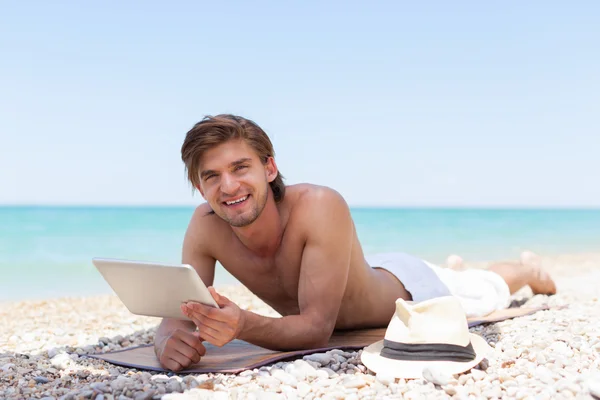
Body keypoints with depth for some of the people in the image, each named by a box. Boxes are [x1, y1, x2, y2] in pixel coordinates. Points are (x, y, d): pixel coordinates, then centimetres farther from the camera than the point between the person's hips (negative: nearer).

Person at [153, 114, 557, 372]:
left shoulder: (321, 206, -45)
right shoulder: (205, 226, -31)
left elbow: (317, 328, -46)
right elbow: (178, 312, -27)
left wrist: (243, 325, -64)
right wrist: (170, 338, -51)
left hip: (408, 286, -5)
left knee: (488, 291, 27)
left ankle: (530, 269, 63)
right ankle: (453, 267, 73)